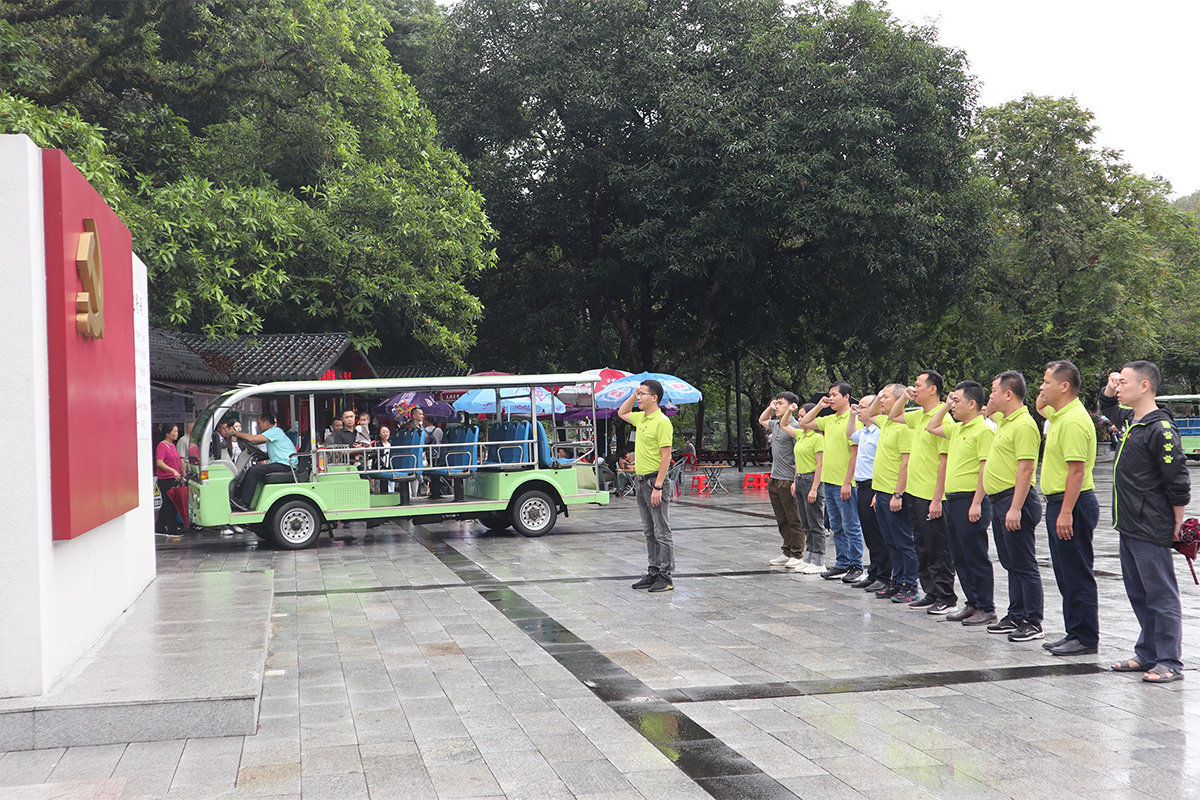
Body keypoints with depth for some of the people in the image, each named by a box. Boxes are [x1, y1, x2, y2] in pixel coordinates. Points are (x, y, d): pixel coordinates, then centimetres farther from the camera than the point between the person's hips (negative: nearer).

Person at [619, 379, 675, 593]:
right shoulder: (640, 418, 12)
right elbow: (621, 413, 33)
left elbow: (666, 456, -18)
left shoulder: (662, 421, -14)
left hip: (655, 481, -9)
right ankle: (653, 573, 20)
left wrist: (658, 487, -22)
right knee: (649, 532, 14)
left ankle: (666, 577, 0)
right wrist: (633, 395, 16)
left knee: (662, 532, -4)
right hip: (640, 481, 9)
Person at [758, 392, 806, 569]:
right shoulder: (775, 424, 13)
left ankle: (797, 555, 3)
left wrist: (796, 481, -20)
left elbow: (799, 456, -16)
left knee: (794, 520, -2)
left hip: (788, 481, -9)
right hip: (774, 480, 9)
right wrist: (770, 407, 19)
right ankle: (787, 553, 20)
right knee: (782, 520, 13)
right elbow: (761, 420, 37)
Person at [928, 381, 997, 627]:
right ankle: (972, 603, 21)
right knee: (960, 557, 13)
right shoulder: (956, 428, 14)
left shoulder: (983, 430, -13)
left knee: (976, 557, -3)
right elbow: (932, 427, 31)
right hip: (953, 500, 9)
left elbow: (986, 469, -18)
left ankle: (986, 608, 4)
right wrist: (945, 405, 19)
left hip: (971, 501, -9)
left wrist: (977, 503, -22)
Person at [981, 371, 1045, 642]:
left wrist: (1015, 508, -26)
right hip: (999, 501, 10)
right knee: (1011, 564, 15)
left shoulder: (1024, 424, -16)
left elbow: (1026, 468, -22)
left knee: (1024, 565, -5)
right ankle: (1015, 617, 23)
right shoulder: (1004, 421, 14)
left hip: (1015, 501, -10)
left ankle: (1033, 623, 0)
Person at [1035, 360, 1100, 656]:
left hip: (1072, 504, -11)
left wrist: (1066, 513, -26)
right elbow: (1041, 408, 39)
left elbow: (1077, 470, -24)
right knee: (1065, 575, 15)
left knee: (1077, 575, -4)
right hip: (1058, 503, 11)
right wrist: (1043, 400, 17)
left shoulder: (1074, 420, -19)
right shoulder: (1059, 415, 13)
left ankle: (1086, 639, 2)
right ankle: (1074, 633, 22)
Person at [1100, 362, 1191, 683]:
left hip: (1151, 533, -9)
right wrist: (1109, 387, 14)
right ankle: (1147, 654, 25)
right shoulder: (1130, 420, 10)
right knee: (1138, 595, 16)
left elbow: (1178, 484, -16)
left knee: (1161, 596, -2)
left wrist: (1177, 525, -10)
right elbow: (1108, 407, 34)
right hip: (1128, 527, 9)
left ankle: (1170, 662, 4)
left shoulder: (1161, 429, -17)